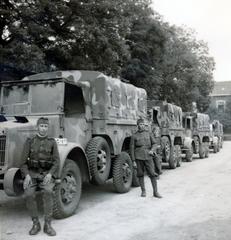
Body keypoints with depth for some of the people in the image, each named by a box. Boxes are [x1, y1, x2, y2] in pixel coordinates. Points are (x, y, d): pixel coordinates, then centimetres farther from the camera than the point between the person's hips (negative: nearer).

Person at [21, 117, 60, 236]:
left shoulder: (52, 142, 4)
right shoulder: (29, 141, 4)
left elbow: (56, 161, -1)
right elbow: (24, 161, 2)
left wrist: (50, 174, -18)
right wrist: (27, 175, -15)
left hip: (47, 174, -1)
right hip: (32, 173, 1)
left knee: (48, 192, -32)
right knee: (29, 194, -28)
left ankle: (47, 225, -20)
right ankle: (35, 224, -10)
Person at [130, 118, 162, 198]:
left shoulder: (148, 133, 9)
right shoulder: (134, 136, 2)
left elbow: (153, 143, 17)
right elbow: (132, 149, 2)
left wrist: (151, 150, -4)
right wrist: (133, 161, -3)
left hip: (148, 156, 1)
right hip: (139, 157, -1)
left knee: (152, 174, -3)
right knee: (140, 174, 6)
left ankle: (155, 192, 4)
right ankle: (143, 191, 20)